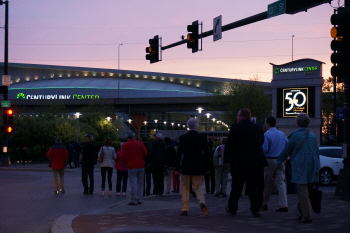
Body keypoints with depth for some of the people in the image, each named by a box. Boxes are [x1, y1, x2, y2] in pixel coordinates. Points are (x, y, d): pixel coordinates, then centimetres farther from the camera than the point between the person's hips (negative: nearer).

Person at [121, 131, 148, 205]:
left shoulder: (125, 145, -3)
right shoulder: (140, 144, 4)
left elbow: (122, 157, -6)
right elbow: (145, 154, 5)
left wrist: (126, 163, 13)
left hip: (131, 167, -3)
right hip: (141, 166, 3)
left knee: (133, 184, -3)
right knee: (140, 183, 12)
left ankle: (134, 200, -4)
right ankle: (139, 199, 14)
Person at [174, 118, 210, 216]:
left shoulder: (182, 138, -4)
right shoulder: (202, 138, -2)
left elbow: (179, 154, -4)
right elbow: (206, 154, 0)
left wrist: (177, 167, 2)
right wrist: (207, 168, 7)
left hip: (186, 167, -1)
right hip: (198, 168, 1)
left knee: (185, 188, 11)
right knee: (198, 188, 10)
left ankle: (185, 209, 6)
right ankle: (202, 203, -17)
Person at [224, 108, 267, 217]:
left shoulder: (236, 127, -6)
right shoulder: (259, 128, 9)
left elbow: (229, 144, -7)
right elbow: (261, 142, 16)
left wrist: (226, 159, 1)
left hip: (239, 162, -3)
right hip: (257, 162, 3)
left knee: (236, 186, 10)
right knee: (256, 186, 5)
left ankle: (232, 208, 23)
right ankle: (256, 209, -3)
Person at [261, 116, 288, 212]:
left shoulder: (266, 135, -12)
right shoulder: (282, 134, 7)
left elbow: (264, 149, -18)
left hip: (270, 161, -5)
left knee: (267, 183, 6)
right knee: (280, 182, 2)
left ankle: (264, 204, 17)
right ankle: (283, 205, -6)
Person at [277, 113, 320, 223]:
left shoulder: (295, 135, -6)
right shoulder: (312, 135, 11)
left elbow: (286, 150, 2)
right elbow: (317, 153, 15)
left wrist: (279, 161, 17)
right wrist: (317, 168, 22)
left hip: (300, 167, -6)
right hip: (312, 165, 6)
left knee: (302, 190, -6)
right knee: (305, 190, 17)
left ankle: (307, 215, -12)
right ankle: (302, 212, 27)